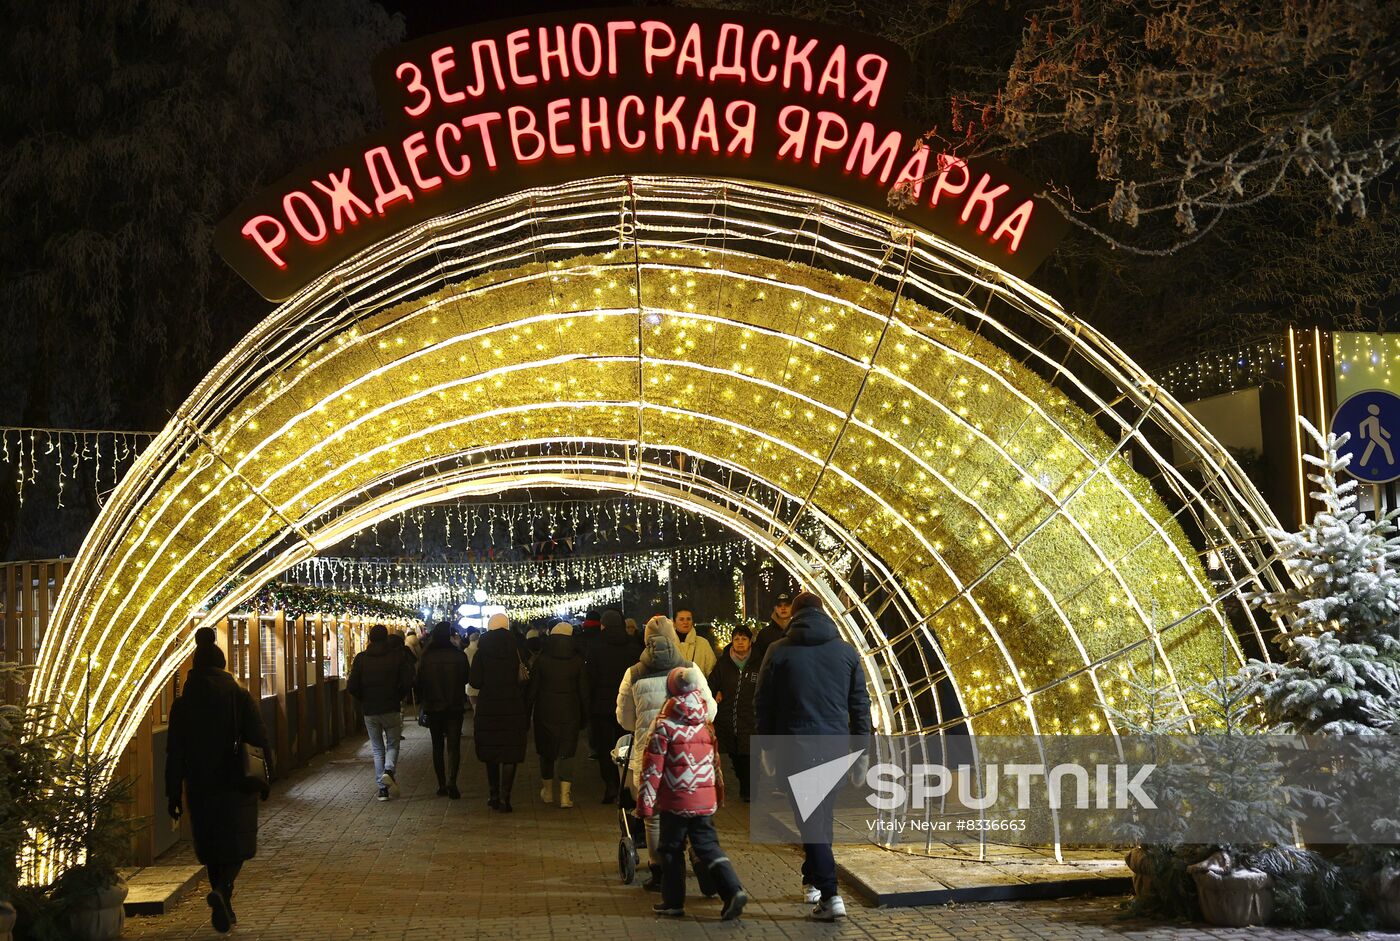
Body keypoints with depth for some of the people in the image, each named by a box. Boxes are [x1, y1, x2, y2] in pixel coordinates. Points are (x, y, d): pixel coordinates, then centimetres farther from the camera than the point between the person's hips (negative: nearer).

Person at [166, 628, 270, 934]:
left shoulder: (182, 703, -2)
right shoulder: (240, 697, -7)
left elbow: (175, 753, 0)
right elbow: (260, 741, -6)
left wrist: (174, 794, 6)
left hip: (199, 789, 2)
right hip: (236, 787, -2)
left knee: (211, 849, 15)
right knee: (238, 843, 7)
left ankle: (225, 909, 18)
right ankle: (221, 891, -20)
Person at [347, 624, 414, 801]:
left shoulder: (361, 658, -2)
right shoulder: (396, 655, -5)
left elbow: (351, 687, -5)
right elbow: (407, 681, -10)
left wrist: (363, 700, 11)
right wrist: (398, 697, 7)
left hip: (369, 711, 1)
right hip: (391, 708, -1)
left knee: (377, 749, 12)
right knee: (393, 745, 13)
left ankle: (382, 788, 6)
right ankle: (389, 770, -16)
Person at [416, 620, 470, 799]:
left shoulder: (426, 657, -6)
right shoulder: (459, 656, -9)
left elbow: (418, 683, 0)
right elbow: (466, 679, 2)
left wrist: (422, 702, 15)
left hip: (433, 708, 1)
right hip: (455, 707, -1)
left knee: (437, 746, 12)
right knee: (453, 745, 0)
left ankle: (442, 784, 13)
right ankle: (451, 782, -17)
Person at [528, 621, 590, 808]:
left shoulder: (541, 660, -4)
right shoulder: (578, 661, -2)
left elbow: (532, 689, -3)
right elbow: (584, 691, 1)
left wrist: (527, 714, 4)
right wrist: (584, 716, 8)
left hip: (545, 712, 0)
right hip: (569, 713, 0)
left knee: (546, 750, 15)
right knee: (566, 752, 2)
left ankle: (547, 791, 26)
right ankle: (565, 794, -9)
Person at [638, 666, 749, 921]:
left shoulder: (664, 726, -9)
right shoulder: (706, 726, 7)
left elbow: (653, 768, -10)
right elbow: (715, 764, 15)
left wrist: (645, 803, -6)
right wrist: (718, 795, 26)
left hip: (675, 801, -4)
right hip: (705, 801, 4)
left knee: (672, 849, 10)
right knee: (708, 845, 9)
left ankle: (673, 902, 15)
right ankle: (733, 890, -8)